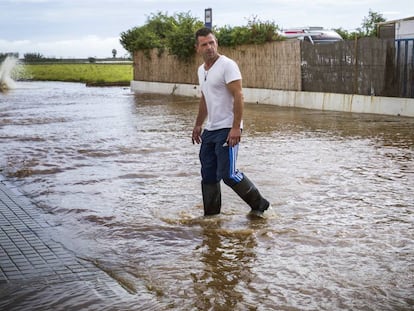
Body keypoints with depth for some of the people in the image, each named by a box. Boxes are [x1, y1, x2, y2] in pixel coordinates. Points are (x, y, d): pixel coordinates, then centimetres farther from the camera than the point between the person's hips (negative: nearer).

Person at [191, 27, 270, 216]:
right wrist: (198, 124, 27)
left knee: (227, 174, -11)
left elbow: (238, 96, -19)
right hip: (209, 130, 8)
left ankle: (258, 204, 7)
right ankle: (211, 215, 19)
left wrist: (236, 127, -25)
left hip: (227, 130, -8)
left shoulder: (227, 65, -12)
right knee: (208, 176, 9)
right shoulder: (201, 70, 14)